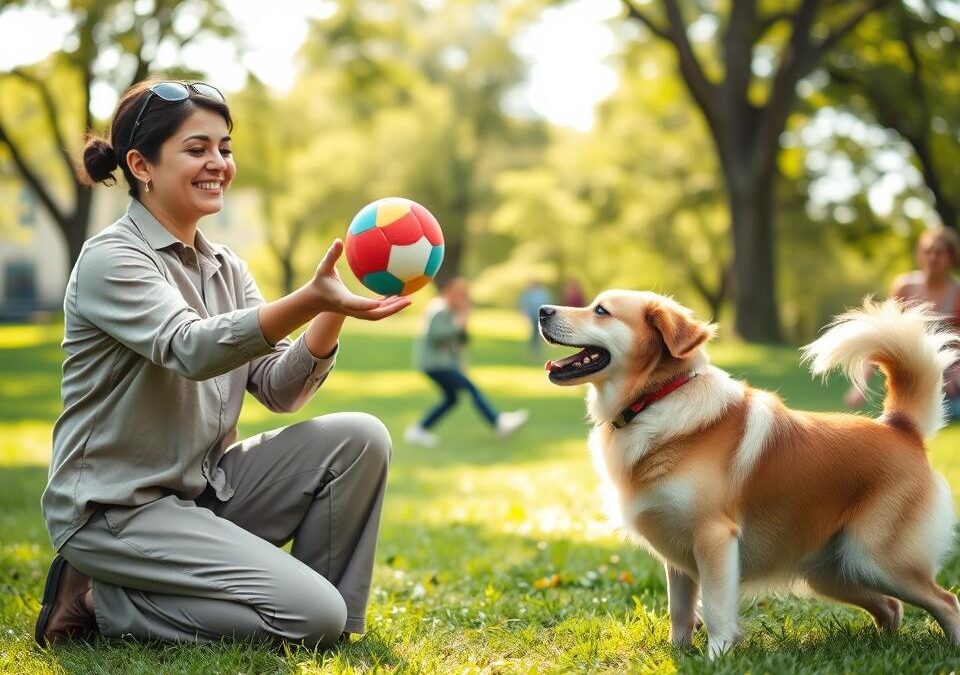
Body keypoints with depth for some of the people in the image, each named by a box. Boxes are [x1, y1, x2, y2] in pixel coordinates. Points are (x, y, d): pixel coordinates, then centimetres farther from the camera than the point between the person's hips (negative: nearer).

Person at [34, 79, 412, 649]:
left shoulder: (224, 266, 10)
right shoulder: (111, 259, -13)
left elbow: (278, 389, 0)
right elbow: (191, 349, -31)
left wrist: (333, 314, -19)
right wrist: (311, 299, -45)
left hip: (208, 488, 8)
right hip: (118, 508, -7)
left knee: (360, 438, -10)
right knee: (309, 616, -19)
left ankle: (330, 638, 1)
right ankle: (99, 603, -3)